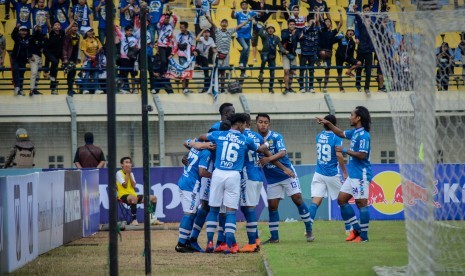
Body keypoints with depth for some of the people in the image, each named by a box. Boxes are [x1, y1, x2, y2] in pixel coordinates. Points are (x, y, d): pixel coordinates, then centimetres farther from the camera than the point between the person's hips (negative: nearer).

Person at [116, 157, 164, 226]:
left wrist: (129, 174, 0)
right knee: (134, 198, -43)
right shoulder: (119, 173, -2)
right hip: (123, 195, -7)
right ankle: (134, 220, -37)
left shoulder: (131, 173, 17)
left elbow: (133, 186, 2)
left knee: (153, 197, -1)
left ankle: (152, 219, -1)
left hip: (133, 195, 7)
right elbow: (125, 185, -14)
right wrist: (127, 174, -6)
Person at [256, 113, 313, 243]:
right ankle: (274, 237, 10)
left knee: (298, 199, -6)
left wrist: (268, 159, -45)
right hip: (272, 178, 4)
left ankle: (309, 230, 5)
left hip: (287, 174, -3)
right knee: (272, 206, 2)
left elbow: (283, 153, -29)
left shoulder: (276, 137, -14)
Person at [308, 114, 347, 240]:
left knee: (315, 201, -6)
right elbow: (339, 155, -21)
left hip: (319, 174, 4)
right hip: (332, 175, -3)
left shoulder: (319, 136, 8)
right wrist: (344, 171, -13)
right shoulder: (336, 138, -9)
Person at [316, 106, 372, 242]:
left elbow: (362, 155, -23)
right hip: (352, 175, 10)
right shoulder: (354, 132, 12)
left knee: (361, 203, -6)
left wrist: (345, 150, -15)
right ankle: (356, 229, 17)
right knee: (341, 199, 11)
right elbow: (341, 133, 31)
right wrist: (328, 123, 25)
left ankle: (364, 235, 0)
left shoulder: (363, 135, -16)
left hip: (361, 175, -10)